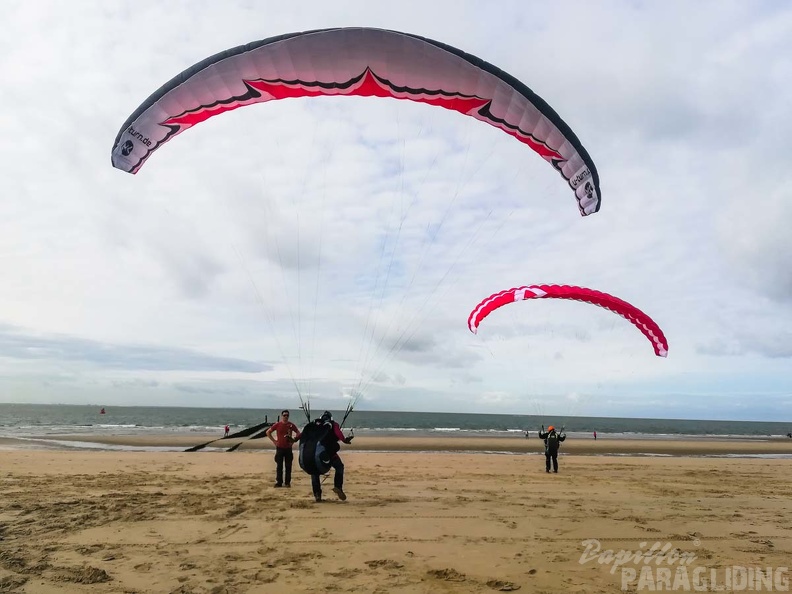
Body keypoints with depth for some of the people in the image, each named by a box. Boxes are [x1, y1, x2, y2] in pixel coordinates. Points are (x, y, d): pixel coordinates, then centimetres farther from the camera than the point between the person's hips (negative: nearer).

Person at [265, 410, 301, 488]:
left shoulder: (291, 425, 0)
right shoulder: (277, 425, -3)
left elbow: (298, 433, 12)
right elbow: (268, 432, 4)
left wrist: (294, 440, 1)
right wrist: (274, 441, -2)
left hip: (288, 448, 1)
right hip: (279, 448, -1)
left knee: (288, 466, 4)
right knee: (279, 466, 2)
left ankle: (287, 482, 13)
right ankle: (278, 482, 8)